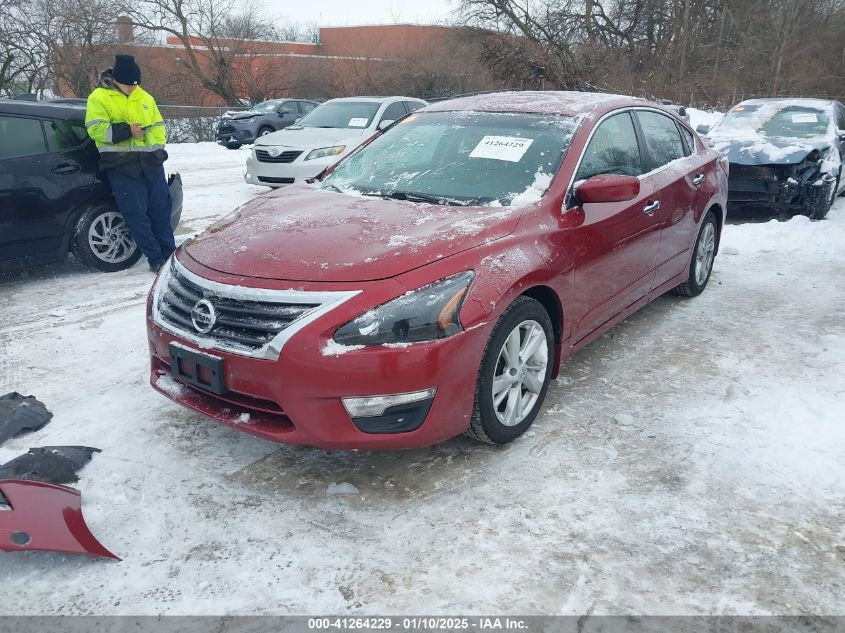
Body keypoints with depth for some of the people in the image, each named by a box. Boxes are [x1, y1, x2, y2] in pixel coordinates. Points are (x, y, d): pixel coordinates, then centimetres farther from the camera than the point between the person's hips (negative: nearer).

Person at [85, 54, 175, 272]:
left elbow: (158, 126, 20)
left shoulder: (145, 97, 15)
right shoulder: (99, 97, -1)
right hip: (122, 166, -5)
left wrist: (158, 148, 5)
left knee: (161, 210, 8)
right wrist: (127, 131, -18)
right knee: (136, 215, -5)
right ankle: (156, 259, 1)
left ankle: (169, 253, 16)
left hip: (151, 163, 5)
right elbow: (96, 129, -10)